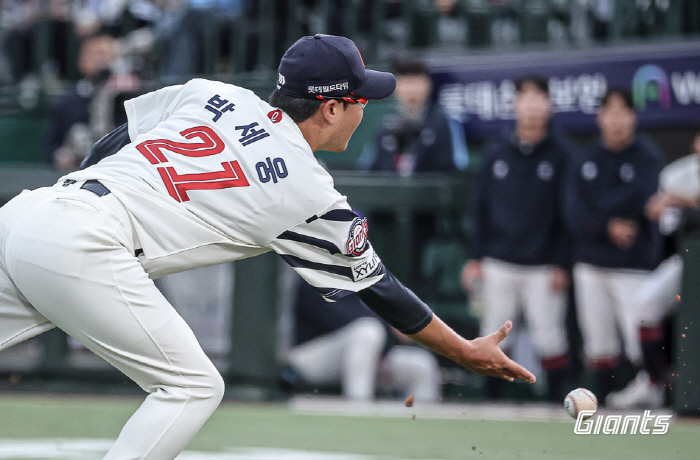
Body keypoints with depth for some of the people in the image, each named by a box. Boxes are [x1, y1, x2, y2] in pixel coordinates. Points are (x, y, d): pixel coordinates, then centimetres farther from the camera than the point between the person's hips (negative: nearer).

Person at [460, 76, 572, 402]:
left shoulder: (560, 155, 1)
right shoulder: (495, 153, 8)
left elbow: (567, 214, 0)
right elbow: (480, 209, 11)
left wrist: (560, 264, -6)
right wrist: (475, 258, 6)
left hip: (542, 267, -3)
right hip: (497, 265, 3)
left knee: (549, 337, -5)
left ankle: (556, 397, 4)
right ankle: (494, 401, 15)